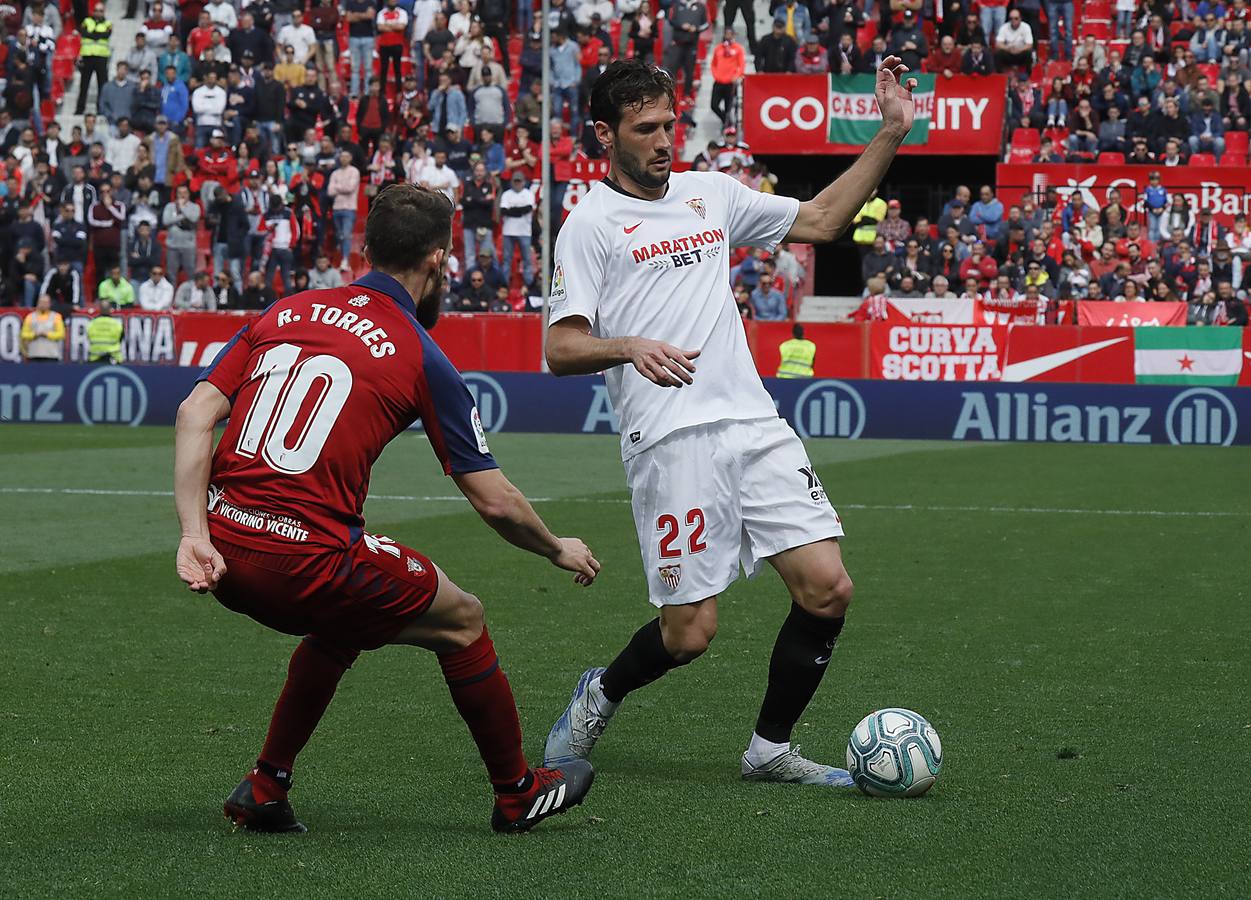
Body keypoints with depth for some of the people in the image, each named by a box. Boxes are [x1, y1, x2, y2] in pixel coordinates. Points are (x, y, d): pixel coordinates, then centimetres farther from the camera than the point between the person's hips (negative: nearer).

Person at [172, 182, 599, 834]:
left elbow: (195, 414, 2)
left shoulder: (285, 312, 14)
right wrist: (560, 551, 22)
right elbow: (495, 502, 4)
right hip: (309, 556, -6)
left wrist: (196, 533, -3)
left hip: (225, 557, 6)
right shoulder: (421, 358, 1)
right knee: (461, 621, 18)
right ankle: (518, 792, 32)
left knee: (342, 625, 35)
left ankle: (265, 790, 31)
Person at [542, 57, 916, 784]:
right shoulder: (591, 223, 0)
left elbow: (821, 221, 23)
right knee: (691, 632, -6)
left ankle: (772, 749, 13)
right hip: (671, 443, -6)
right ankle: (601, 696, 26)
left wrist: (890, 134, 15)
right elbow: (561, 349, -6)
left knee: (828, 589, -5)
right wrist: (630, 347, -26)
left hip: (756, 424, 6)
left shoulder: (710, 194, 17)